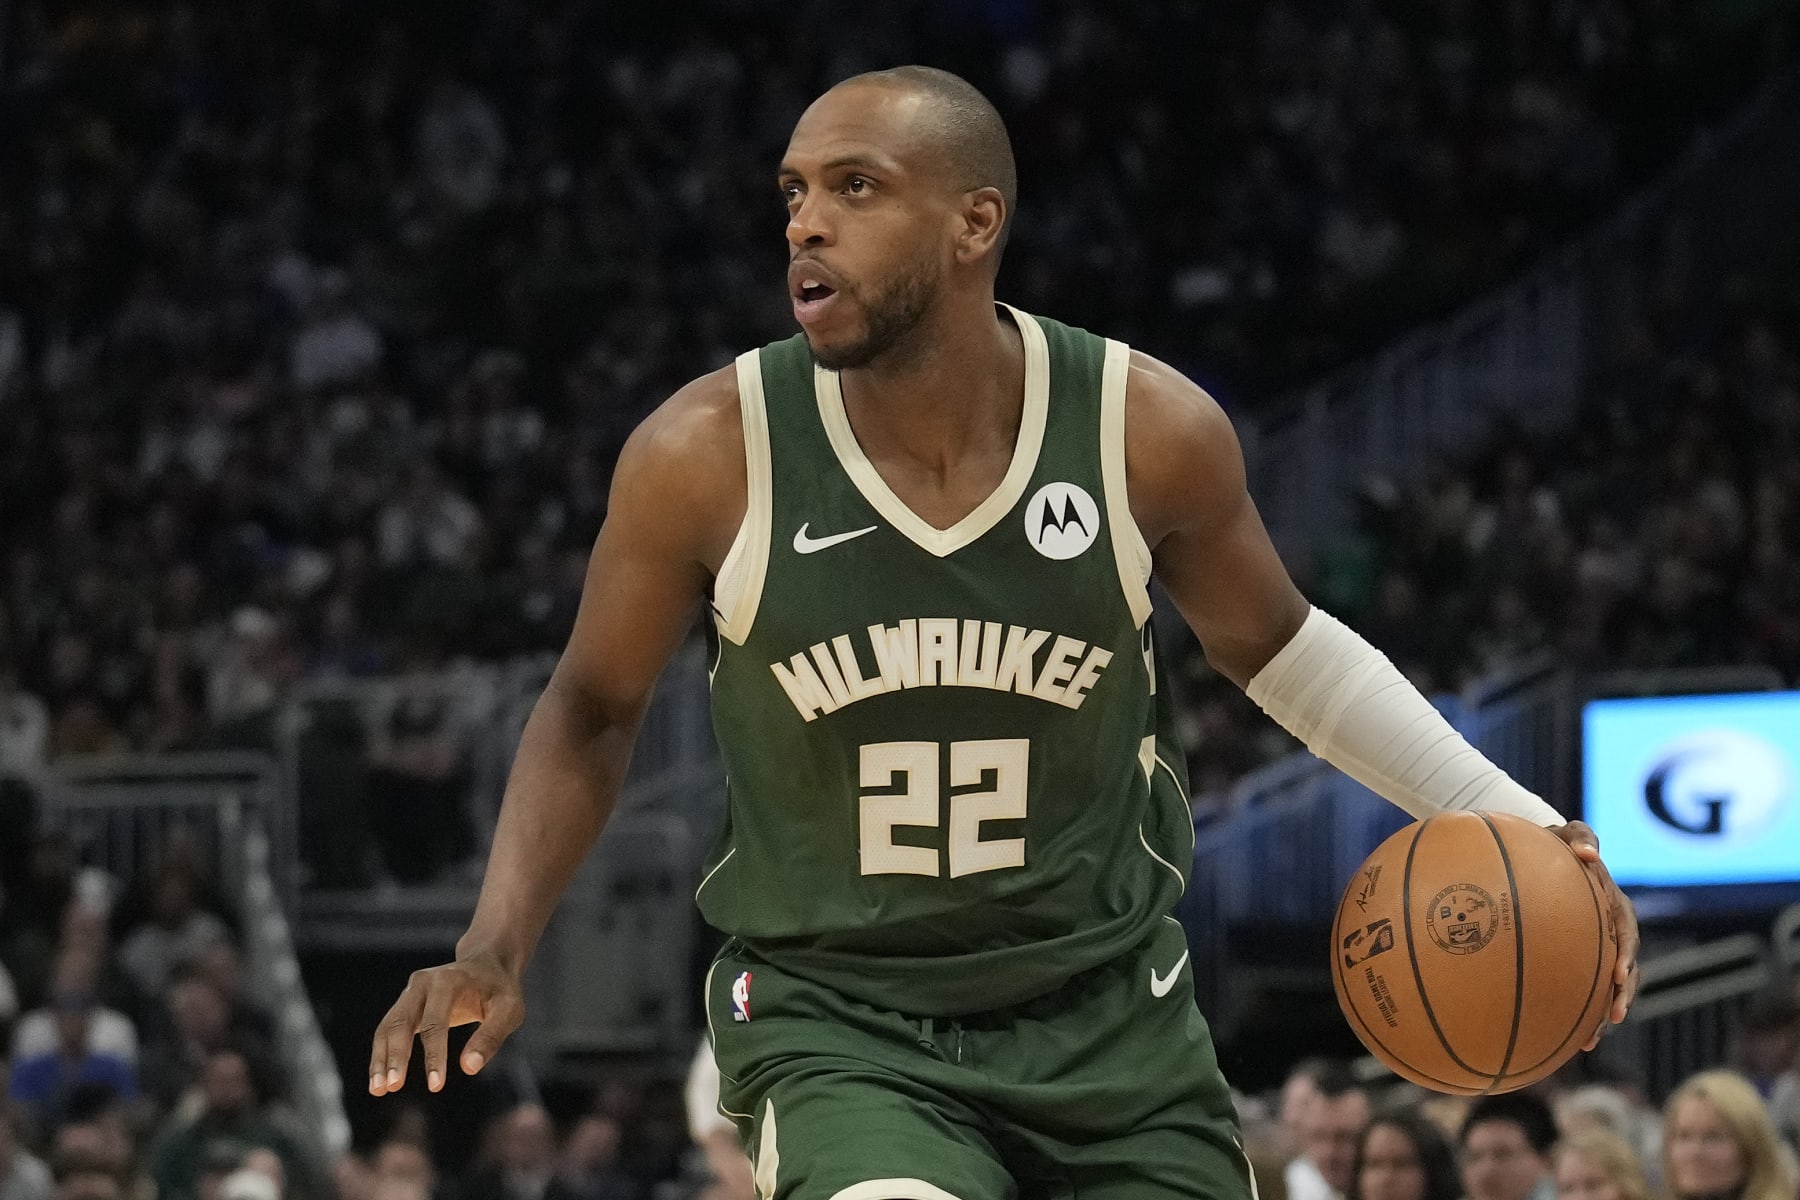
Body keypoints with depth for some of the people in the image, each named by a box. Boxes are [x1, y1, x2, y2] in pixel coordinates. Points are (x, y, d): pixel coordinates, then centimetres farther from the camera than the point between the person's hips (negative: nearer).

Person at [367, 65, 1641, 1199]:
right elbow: (594, 711, 4)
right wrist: (494, 948, -9)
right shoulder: (708, 456, -14)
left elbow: (1274, 646, 9)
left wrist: (1511, 824, 1)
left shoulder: (1150, 430, -11)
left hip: (1105, 1010, 2)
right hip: (838, 1020, -2)